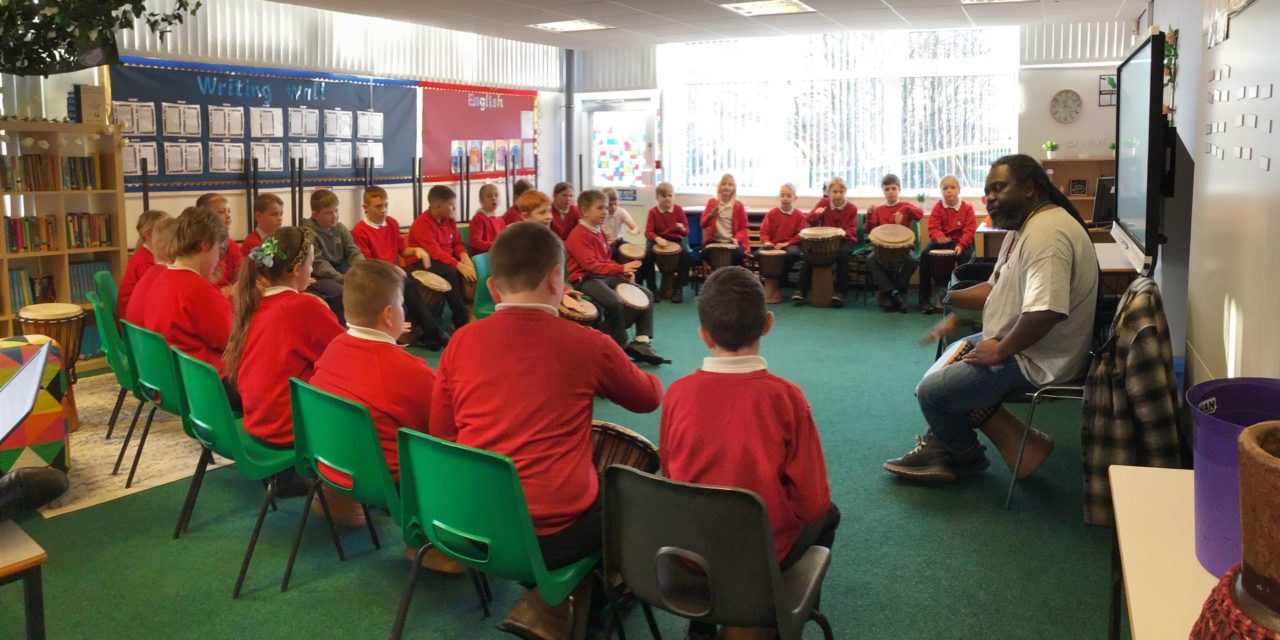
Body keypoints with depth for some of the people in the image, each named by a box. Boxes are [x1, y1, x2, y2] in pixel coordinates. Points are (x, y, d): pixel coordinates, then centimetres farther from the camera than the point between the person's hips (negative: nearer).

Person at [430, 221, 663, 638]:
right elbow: (649, 397, 12)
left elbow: (440, 434, 11)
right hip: (550, 534, -5)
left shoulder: (461, 342, 0)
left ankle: (547, 597, 15)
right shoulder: (587, 345, -7)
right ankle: (548, 604, 13)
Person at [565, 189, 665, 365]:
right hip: (585, 278, -9)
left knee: (647, 294, 0)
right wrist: (621, 268, -24)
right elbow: (590, 265, -23)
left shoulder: (599, 232, 16)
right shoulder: (579, 235, -14)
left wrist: (624, 271, 2)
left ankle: (642, 342, -3)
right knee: (615, 303, -36)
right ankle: (622, 348, -16)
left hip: (606, 276, 10)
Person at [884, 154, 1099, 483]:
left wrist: (1000, 351, -22)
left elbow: (1044, 312, -36)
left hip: (1037, 361, -12)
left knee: (931, 391, -12)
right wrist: (950, 298, 0)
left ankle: (965, 456, 16)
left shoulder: (1046, 234, -26)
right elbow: (997, 287, 16)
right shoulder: (1022, 227, 11)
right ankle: (943, 444, 25)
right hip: (1013, 342, 12)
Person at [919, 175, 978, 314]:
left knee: (965, 255, -34)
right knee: (925, 254, -26)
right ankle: (925, 298, -22)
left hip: (960, 241, -1)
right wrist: (939, 237, -34)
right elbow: (933, 227, -10)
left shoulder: (967, 208, -4)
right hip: (941, 241, 1)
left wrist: (961, 245, -28)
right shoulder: (937, 207, 0)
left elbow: (969, 230, -10)